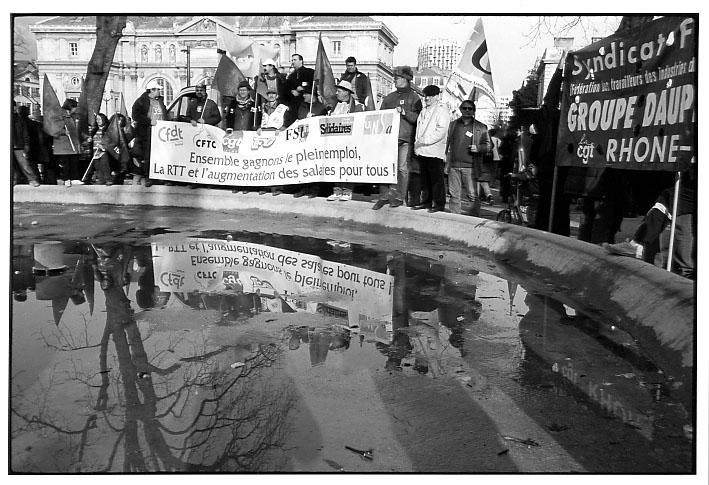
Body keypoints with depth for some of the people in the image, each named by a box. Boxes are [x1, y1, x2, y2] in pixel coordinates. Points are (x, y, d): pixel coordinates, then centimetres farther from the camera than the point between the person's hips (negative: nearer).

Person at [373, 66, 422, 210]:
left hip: (405, 139, -4)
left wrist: (403, 112, -16)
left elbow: (416, 118, -5)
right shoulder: (389, 97, 20)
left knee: (402, 168, -3)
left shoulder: (414, 98, 5)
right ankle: (384, 196, 4)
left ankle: (399, 198, 4)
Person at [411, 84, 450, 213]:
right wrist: (417, 142, 12)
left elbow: (441, 132, -12)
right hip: (422, 151, 7)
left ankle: (439, 203, -1)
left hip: (435, 151, -7)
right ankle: (427, 201, 17)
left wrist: (425, 140, -16)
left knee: (436, 178, -5)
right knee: (425, 178, 9)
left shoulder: (442, 111, -2)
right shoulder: (423, 111, 21)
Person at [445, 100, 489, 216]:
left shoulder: (481, 127, 8)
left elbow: (487, 145, 9)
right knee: (454, 195, 4)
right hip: (453, 166, 2)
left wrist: (478, 148, -12)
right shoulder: (453, 125, 16)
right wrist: (446, 162, 10)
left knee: (473, 196, -4)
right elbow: (447, 144, 17)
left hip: (470, 167, -2)